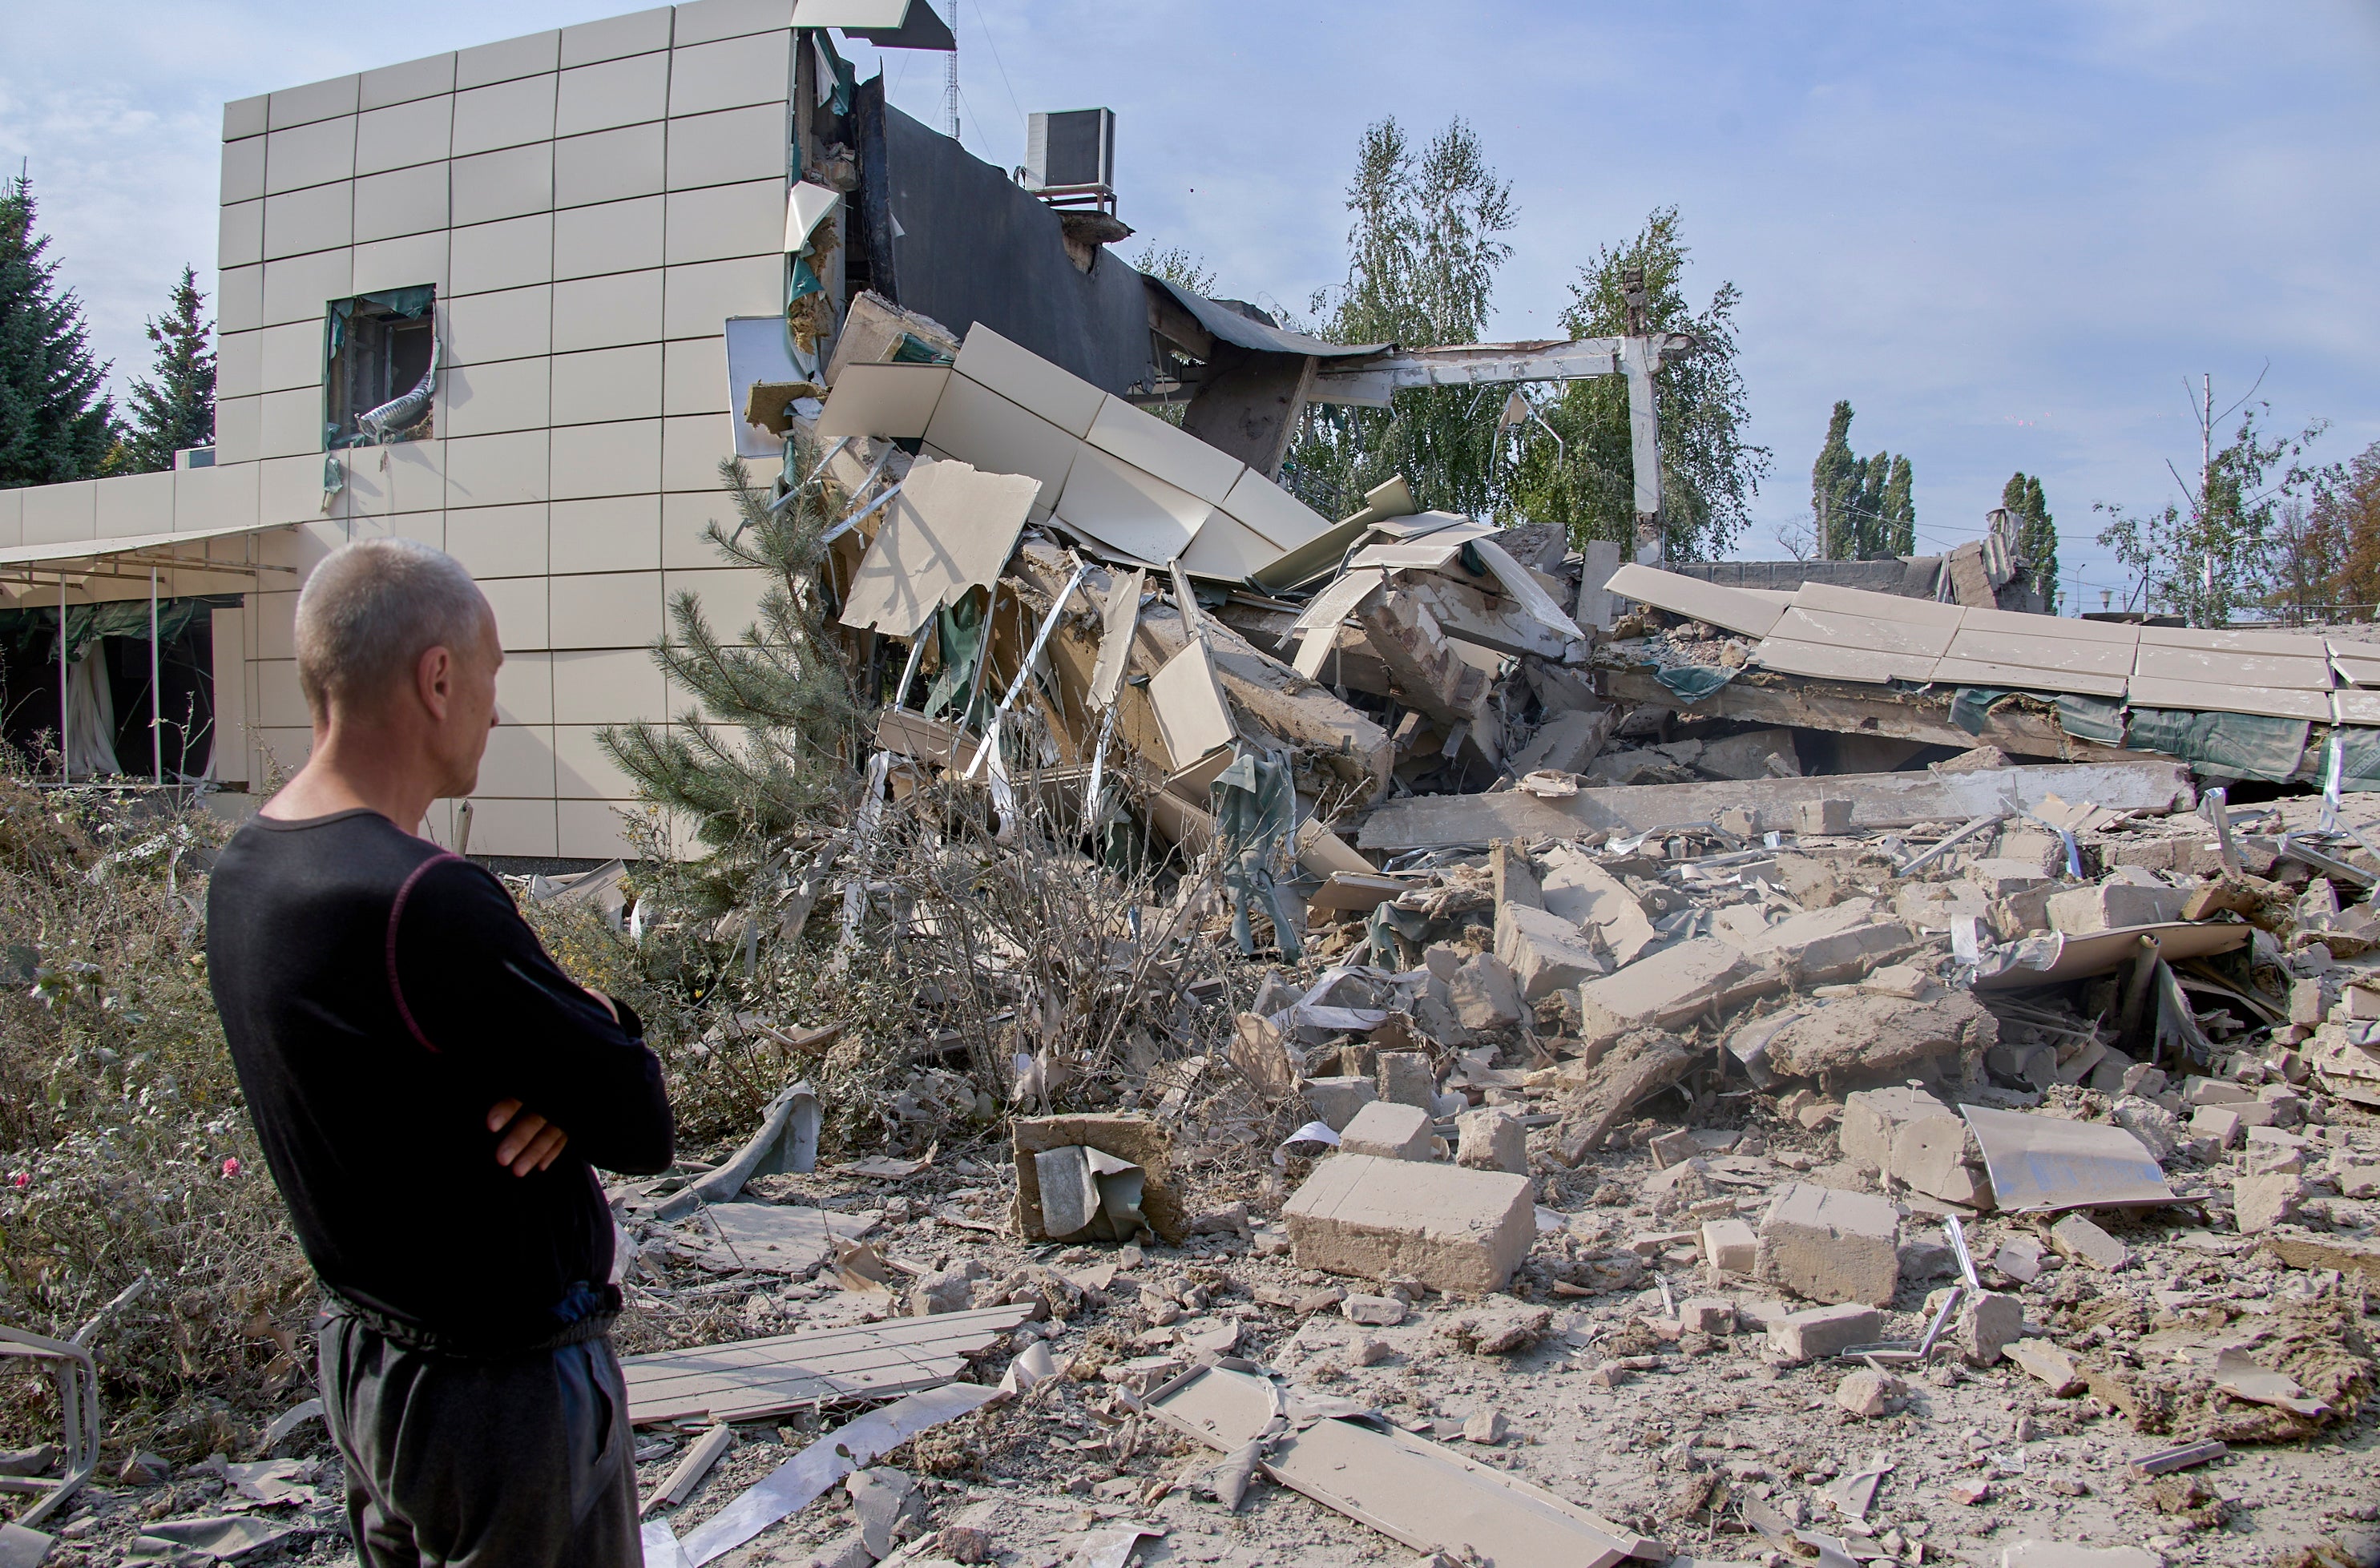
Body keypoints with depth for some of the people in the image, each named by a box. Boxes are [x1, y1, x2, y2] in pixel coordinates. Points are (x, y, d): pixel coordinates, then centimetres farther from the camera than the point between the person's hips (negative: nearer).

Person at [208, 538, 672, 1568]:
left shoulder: (244, 872, 0)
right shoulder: (424, 903, -29)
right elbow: (643, 1130, -22)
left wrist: (571, 1045, -14)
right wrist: (601, 1031, -4)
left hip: (366, 1356, 9)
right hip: (511, 1386, -9)